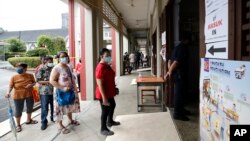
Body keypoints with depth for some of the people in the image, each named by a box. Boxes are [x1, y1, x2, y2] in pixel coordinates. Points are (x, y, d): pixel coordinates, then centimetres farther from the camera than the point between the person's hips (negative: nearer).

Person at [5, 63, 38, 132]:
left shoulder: (30, 76, -7)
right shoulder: (14, 77, -11)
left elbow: (34, 82, 4)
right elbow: (11, 86, -12)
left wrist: (31, 85, -18)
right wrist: (8, 92, -30)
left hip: (29, 95, 3)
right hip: (18, 96, -2)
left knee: (30, 108, 20)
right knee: (18, 111, 5)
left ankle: (28, 120, 45)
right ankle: (18, 125, 26)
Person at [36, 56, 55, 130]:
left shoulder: (53, 69, 6)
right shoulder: (41, 70, -7)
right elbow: (38, 81, -11)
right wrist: (48, 82, -20)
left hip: (53, 91, 5)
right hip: (44, 92, -4)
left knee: (54, 106, 14)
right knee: (44, 108, 0)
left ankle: (53, 118, 34)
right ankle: (44, 122, 13)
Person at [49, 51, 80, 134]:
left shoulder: (67, 67, 6)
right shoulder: (56, 68, -18)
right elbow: (52, 81, -24)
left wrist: (75, 88, 11)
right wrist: (63, 88, -26)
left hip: (70, 90, 8)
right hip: (61, 92, -8)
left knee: (70, 106, 21)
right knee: (60, 108, 5)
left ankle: (71, 120, 41)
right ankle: (60, 125, 20)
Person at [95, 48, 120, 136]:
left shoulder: (107, 65, 6)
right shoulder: (100, 68, -24)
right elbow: (100, 84, -27)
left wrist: (114, 88, 22)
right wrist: (104, 98, -27)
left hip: (109, 93, 10)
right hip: (104, 95, -10)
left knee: (112, 105, 26)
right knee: (105, 111, 4)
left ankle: (110, 121, 48)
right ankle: (103, 129, 23)